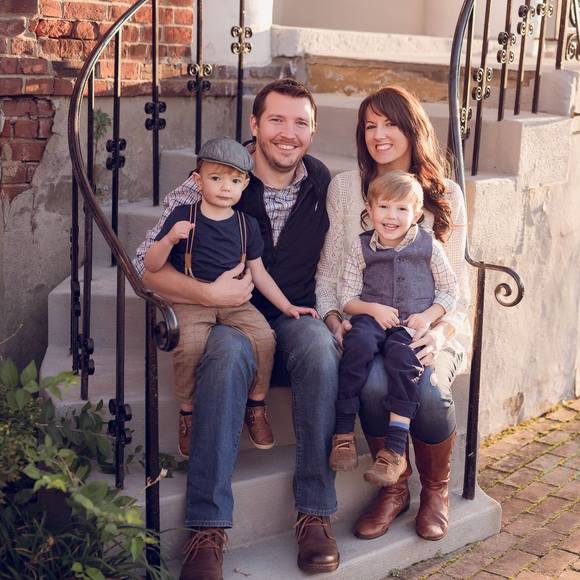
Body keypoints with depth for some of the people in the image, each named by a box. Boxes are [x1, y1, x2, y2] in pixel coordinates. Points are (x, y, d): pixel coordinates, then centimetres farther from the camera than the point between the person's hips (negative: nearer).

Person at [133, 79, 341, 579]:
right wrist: (208, 294, -23)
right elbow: (145, 263, -9)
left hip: (295, 320, 2)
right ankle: (208, 528, -34)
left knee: (320, 346, -34)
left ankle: (315, 512, -26)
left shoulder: (324, 183, 4)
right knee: (229, 351, -37)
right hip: (229, 318, -2)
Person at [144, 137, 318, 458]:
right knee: (189, 344, -31)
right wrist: (170, 239, -21)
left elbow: (258, 272, 18)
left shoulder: (246, 224, 10)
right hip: (191, 300, -3)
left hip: (234, 301, 3)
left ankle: (256, 407, 1)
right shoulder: (183, 216, -1)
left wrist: (287, 306, 13)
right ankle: (187, 413, -5)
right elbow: (151, 266, -2)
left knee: (263, 335, -22)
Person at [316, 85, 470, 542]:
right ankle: (393, 488, -3)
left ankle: (436, 490, 1)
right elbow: (328, 270, 9)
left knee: (426, 387, -32)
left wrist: (441, 332, -13)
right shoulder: (344, 187, 8)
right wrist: (333, 317, -9)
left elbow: (456, 283, 5)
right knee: (373, 383, -33)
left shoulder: (446, 195, 7)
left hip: (429, 326, 0)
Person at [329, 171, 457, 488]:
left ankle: (395, 450, -31)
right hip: (372, 317, 1)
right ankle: (344, 433, -29)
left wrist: (428, 316, -5)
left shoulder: (429, 246, 10)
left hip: (412, 323, 0)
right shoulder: (361, 247, 10)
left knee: (400, 354, -34)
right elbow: (347, 296, 9)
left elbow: (449, 289, 13)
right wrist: (374, 309, -10)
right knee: (358, 342, -35)